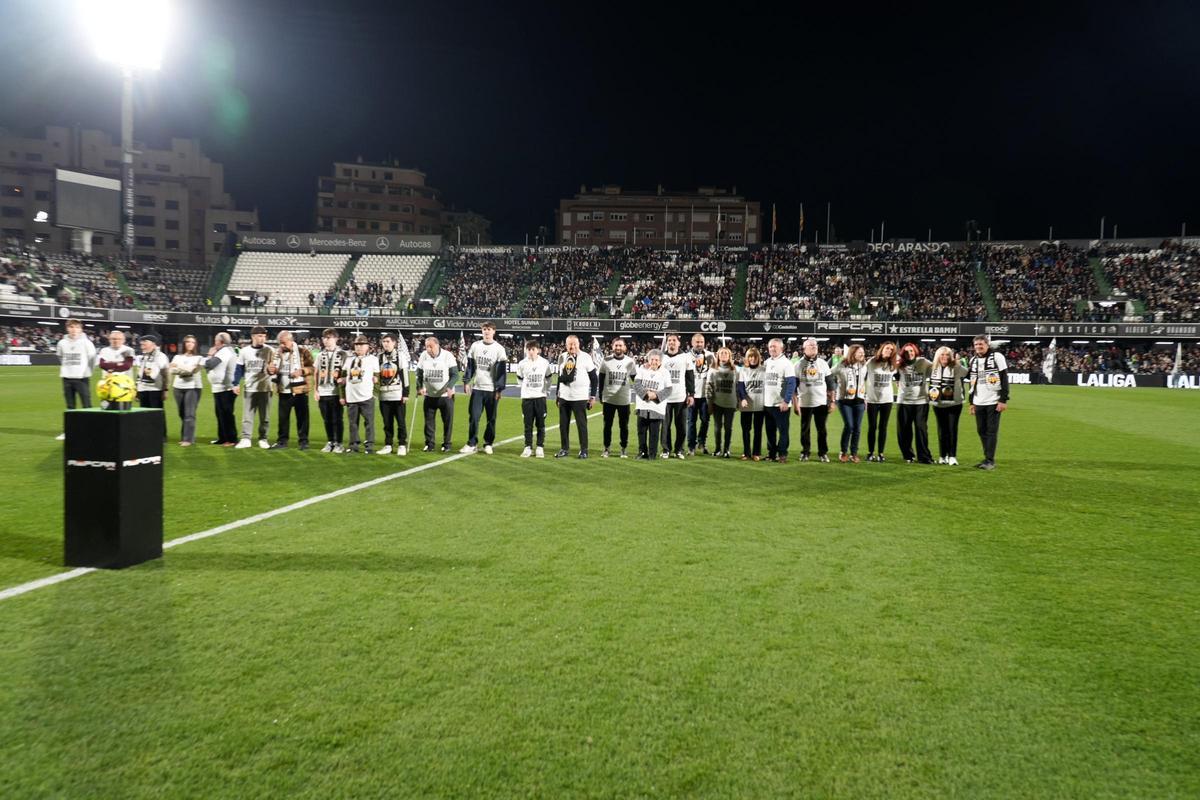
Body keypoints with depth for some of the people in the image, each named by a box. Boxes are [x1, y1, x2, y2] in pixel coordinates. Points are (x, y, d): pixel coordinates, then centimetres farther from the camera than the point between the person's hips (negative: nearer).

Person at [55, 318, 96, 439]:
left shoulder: (86, 342, -6)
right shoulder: (62, 343, 4)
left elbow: (92, 358, 2)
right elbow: (60, 357, 20)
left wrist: (87, 371, 4)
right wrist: (63, 369, 15)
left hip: (82, 378, -4)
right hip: (67, 378, 4)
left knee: (86, 405, -7)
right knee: (70, 406, 10)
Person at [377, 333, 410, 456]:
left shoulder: (400, 356, -1)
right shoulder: (379, 357, 12)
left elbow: (405, 376, -4)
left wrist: (406, 394, -9)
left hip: (398, 395, -4)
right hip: (384, 395, 4)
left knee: (401, 421, 0)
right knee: (387, 422, 8)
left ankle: (402, 445, 7)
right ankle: (388, 445, 16)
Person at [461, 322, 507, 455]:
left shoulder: (499, 349, -3)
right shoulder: (475, 346, 7)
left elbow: (502, 371, -5)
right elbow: (470, 366, 12)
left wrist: (499, 389, -9)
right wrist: (466, 381, 4)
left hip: (492, 390, -2)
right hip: (477, 388, 2)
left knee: (491, 419, 4)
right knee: (473, 417, -2)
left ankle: (488, 444, 14)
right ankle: (471, 444, 5)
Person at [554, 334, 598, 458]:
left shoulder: (586, 358, -8)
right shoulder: (562, 357, 6)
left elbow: (594, 378, -4)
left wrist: (593, 396, -6)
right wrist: (557, 393, 17)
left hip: (580, 397, -4)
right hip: (564, 396, 5)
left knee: (582, 424, 0)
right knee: (563, 424, 8)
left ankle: (584, 450, 10)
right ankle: (565, 449, 19)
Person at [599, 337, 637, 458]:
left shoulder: (630, 362, 0)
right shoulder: (605, 361, 0)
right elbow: (601, 380, 7)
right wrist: (601, 396, 5)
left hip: (624, 399, 0)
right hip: (608, 399, 0)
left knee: (624, 426, 6)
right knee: (607, 425, 6)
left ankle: (624, 449, 17)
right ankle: (607, 448, 17)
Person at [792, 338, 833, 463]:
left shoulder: (823, 363, 7)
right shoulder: (799, 365, 1)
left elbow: (830, 384, 8)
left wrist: (832, 401, 3)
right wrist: (796, 404, -4)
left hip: (821, 403, 1)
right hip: (805, 403, -1)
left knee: (822, 429, 1)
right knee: (804, 429, 6)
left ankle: (823, 453, 10)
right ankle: (805, 452, 18)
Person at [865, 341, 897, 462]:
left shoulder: (892, 365, 3)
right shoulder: (871, 362, -6)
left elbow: (896, 377, 19)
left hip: (887, 399, 2)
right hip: (872, 400, -2)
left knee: (883, 427, 5)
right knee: (872, 427, 3)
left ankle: (880, 453, 11)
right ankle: (870, 453, 13)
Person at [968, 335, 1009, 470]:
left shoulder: (997, 357, -5)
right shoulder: (973, 360, 13)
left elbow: (1004, 380, -8)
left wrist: (1003, 400, -13)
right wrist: (972, 402, 19)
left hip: (994, 402, -6)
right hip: (978, 403, 6)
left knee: (992, 431, -5)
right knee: (981, 431, 7)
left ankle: (990, 460, -1)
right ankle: (987, 458, 16)